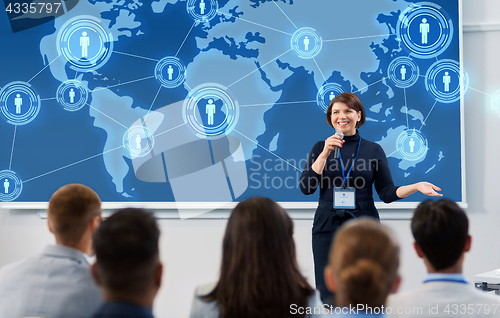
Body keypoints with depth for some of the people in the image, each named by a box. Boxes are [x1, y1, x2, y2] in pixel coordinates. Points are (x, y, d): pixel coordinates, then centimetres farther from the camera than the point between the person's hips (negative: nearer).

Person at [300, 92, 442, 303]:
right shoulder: (320, 148, 8)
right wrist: (325, 154, -10)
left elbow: (387, 192, 5)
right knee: (329, 299, -3)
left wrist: (416, 187, -10)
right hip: (327, 228, 0)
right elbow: (306, 188, -3)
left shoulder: (373, 150, 8)